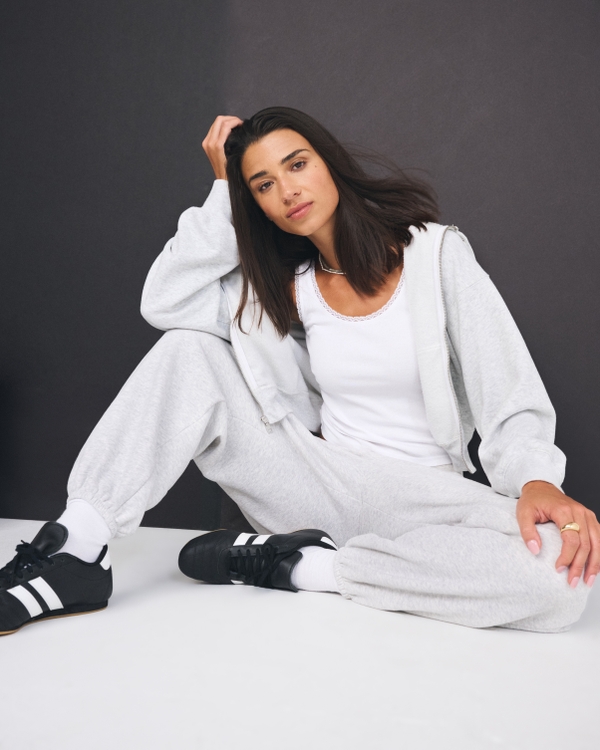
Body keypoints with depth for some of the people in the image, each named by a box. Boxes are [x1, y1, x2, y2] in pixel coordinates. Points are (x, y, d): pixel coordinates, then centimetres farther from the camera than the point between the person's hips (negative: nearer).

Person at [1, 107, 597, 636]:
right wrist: (224, 188, -3)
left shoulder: (436, 252, -3)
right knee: (189, 351, -11)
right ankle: (76, 548, -20)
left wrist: (538, 480, -28)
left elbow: (510, 393, -9)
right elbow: (163, 302, -6)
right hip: (319, 482, 3)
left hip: (419, 496, -2)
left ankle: (302, 564, -22)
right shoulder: (286, 287, 8)